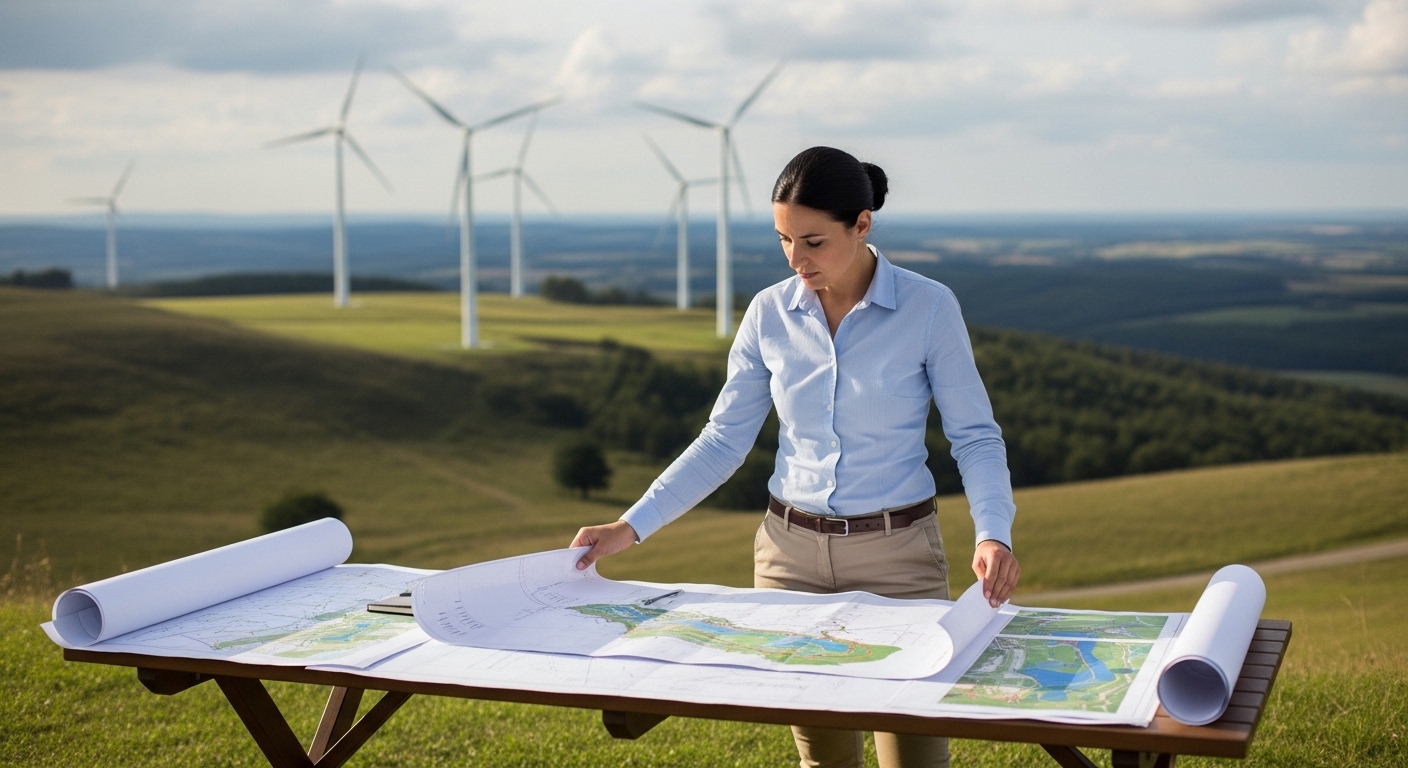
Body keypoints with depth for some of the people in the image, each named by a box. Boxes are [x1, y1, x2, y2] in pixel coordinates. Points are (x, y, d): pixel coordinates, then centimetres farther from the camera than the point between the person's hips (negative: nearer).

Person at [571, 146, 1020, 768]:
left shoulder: (929, 307, -9)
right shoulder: (769, 314, 0)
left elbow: (974, 435, -5)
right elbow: (724, 439, 4)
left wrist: (993, 534, -22)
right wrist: (632, 526, -3)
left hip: (897, 553, -3)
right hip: (791, 552, 3)